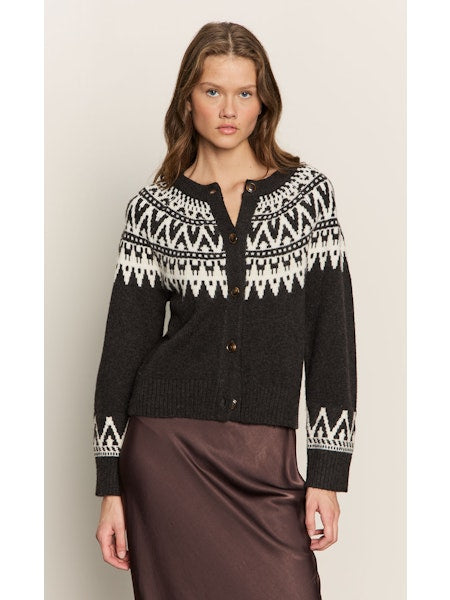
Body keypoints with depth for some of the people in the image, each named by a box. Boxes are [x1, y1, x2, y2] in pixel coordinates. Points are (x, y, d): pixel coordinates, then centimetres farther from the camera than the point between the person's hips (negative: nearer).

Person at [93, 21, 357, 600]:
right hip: (167, 453, 0)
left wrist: (328, 472, -4)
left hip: (267, 464, 0)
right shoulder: (153, 209, 3)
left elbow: (332, 334, 1)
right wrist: (109, 487, 0)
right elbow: (124, 347, 3)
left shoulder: (308, 192, 3)